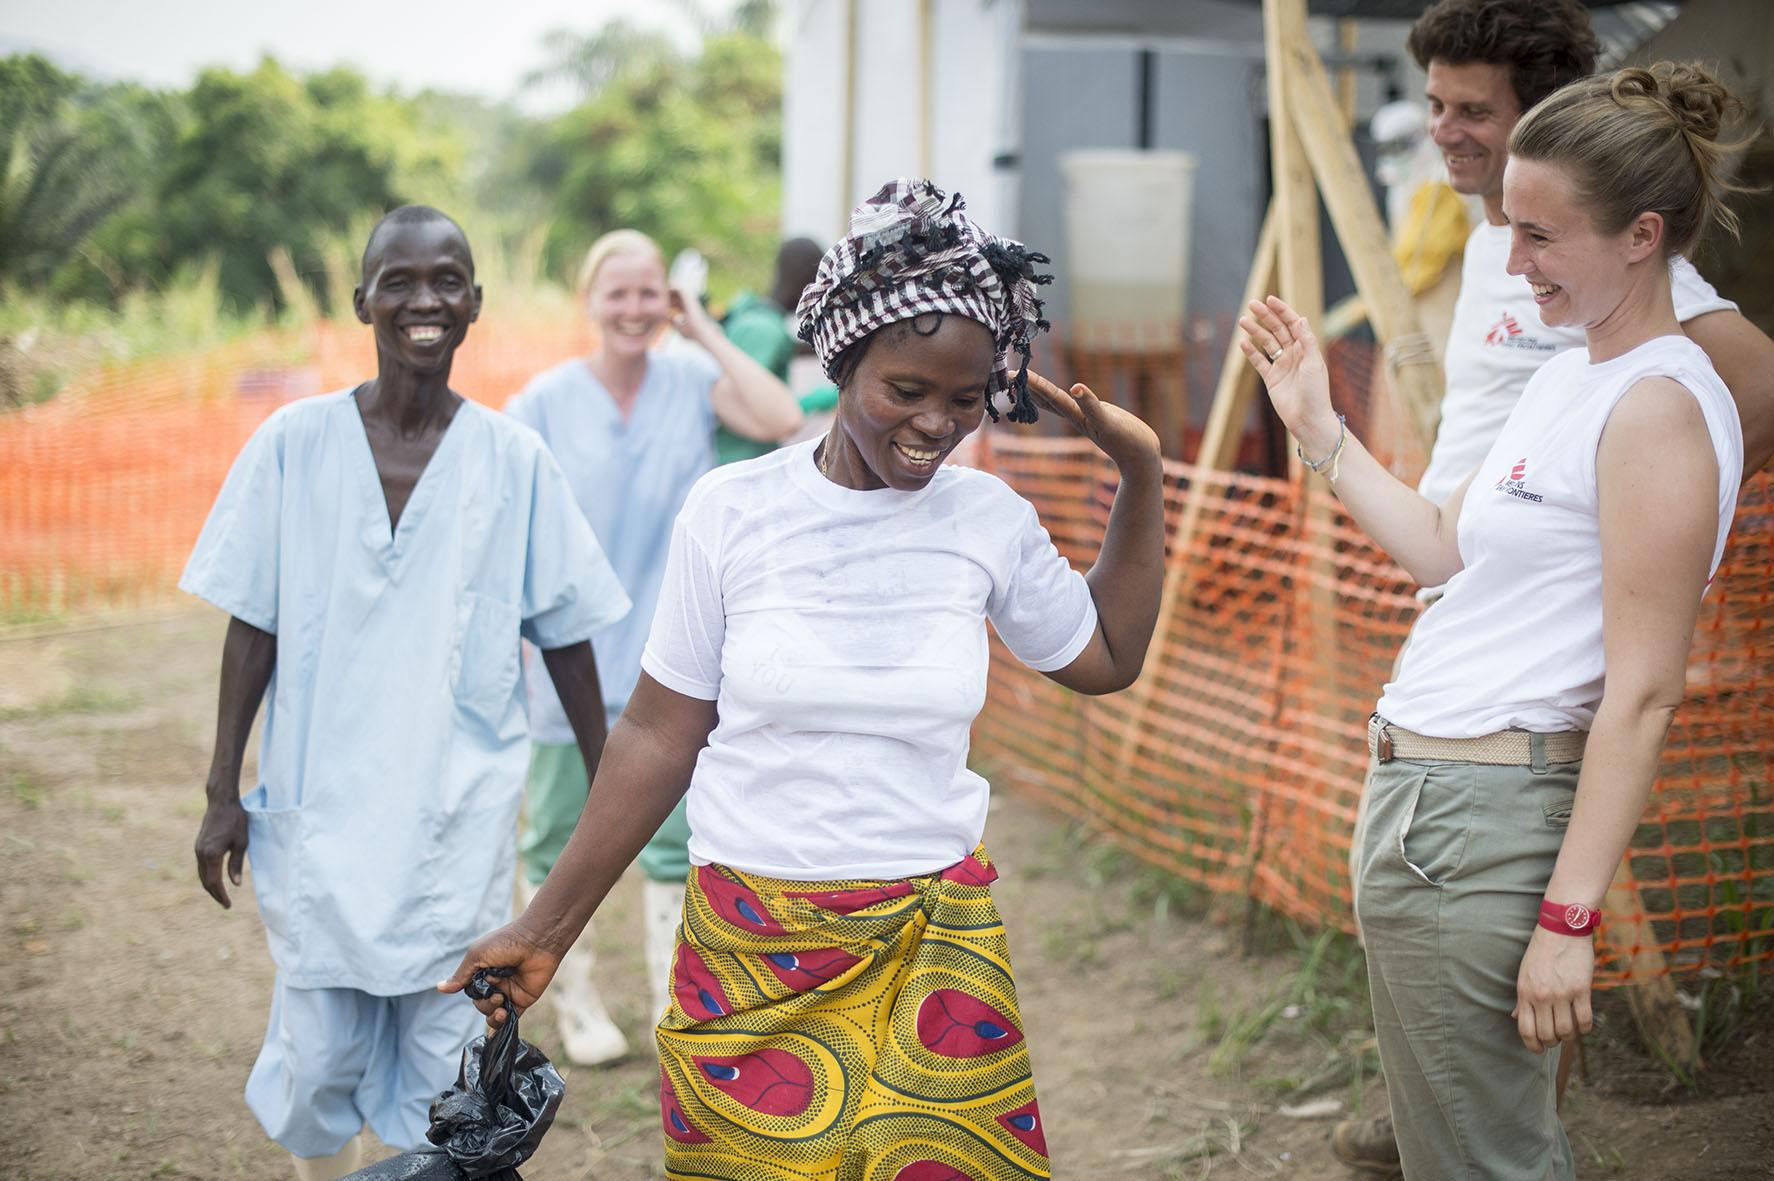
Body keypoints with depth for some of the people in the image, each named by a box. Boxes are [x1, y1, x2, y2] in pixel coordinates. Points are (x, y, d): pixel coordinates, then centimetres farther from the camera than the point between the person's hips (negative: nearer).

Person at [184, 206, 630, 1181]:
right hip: (319, 810, 0)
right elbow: (253, 628, 2)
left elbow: (565, 637, 4)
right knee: (319, 1056, 6)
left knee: (444, 1061, 4)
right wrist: (222, 792, 1)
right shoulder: (295, 442, -2)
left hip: (460, 820, 0)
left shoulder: (514, 460, -2)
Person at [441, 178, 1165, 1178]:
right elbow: (659, 735, -1)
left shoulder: (991, 520, 0)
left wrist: (1143, 471, 9)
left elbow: (1106, 660, 16)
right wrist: (546, 929, 0)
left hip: (935, 941, 2)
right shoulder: (733, 510, -6)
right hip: (751, 944, -1)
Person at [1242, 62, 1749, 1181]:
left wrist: (1569, 915, -21)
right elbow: (1448, 549, 21)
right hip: (1428, 794, 10)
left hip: (1484, 822, -10)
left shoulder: (1661, 407, -17)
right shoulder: (1571, 375, 13)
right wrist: (1319, 426, 20)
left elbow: (1644, 694, -20)